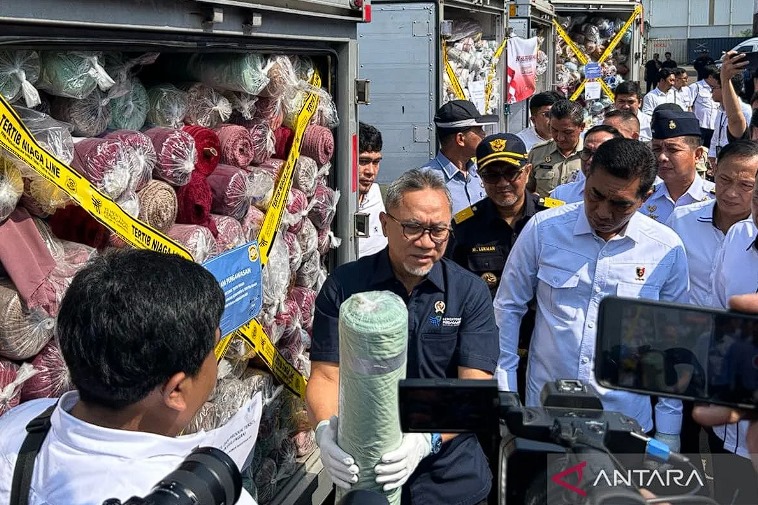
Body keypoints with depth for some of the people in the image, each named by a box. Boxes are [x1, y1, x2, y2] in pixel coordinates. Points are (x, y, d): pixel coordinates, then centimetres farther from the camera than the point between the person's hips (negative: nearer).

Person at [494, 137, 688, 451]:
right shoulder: (543, 229, -8)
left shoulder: (666, 249, -6)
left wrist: (668, 430, 3)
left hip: (626, 419, 0)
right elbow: (508, 307, 2)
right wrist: (505, 395, 1)